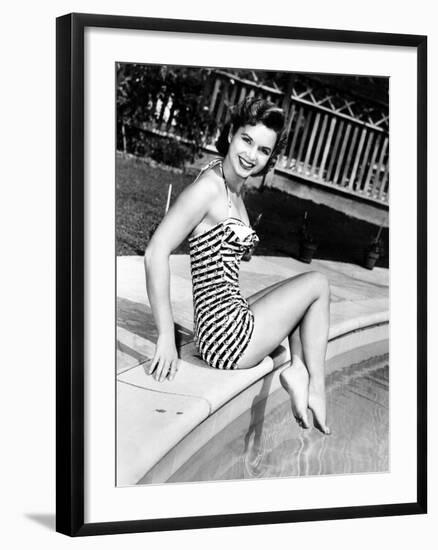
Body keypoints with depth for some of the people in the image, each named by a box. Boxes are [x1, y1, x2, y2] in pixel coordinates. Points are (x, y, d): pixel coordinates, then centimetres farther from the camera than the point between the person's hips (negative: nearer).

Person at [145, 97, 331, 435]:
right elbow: (156, 253, -23)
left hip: (234, 319, 9)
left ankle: (299, 369, 10)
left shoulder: (236, 190, 10)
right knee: (318, 284, 5)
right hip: (227, 335, -9)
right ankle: (316, 387, 11)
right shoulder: (210, 185, -17)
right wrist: (166, 337, -22)